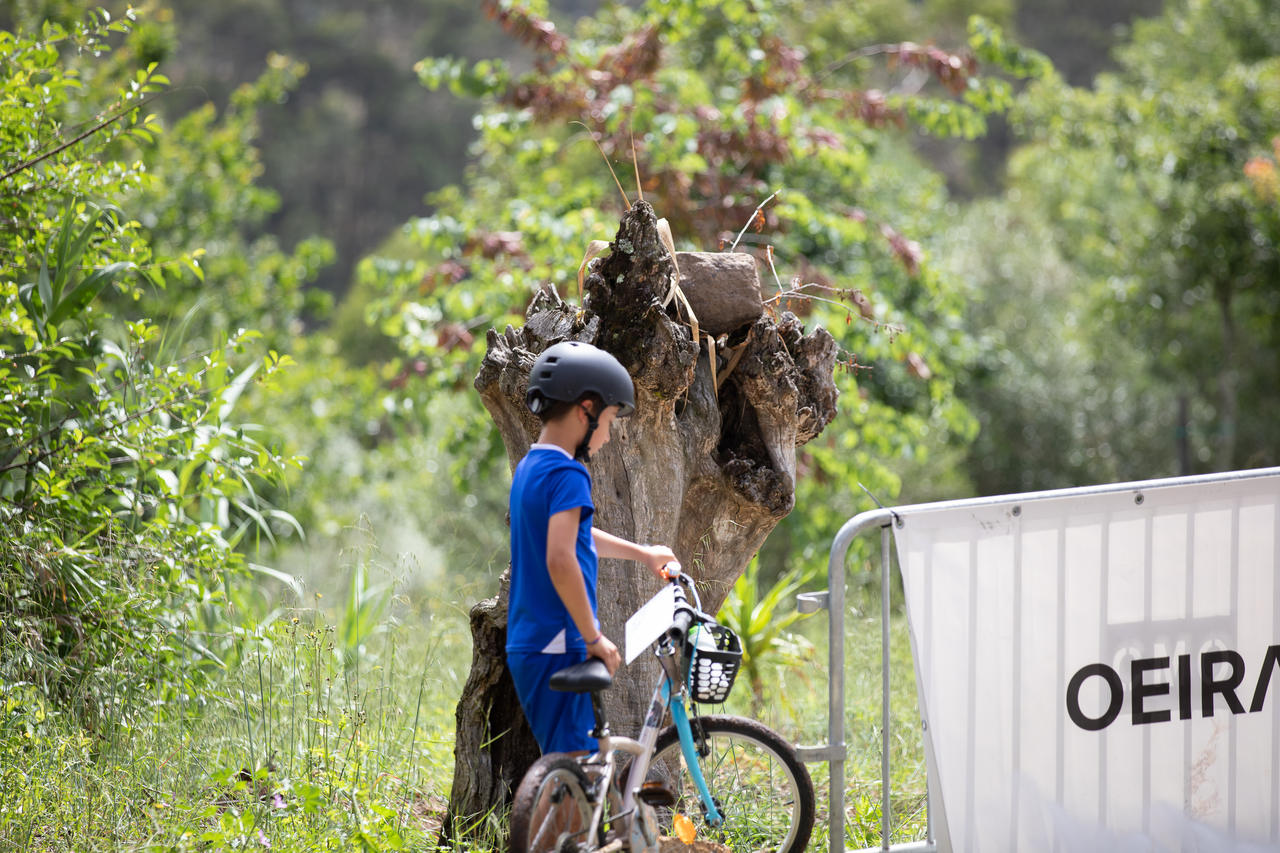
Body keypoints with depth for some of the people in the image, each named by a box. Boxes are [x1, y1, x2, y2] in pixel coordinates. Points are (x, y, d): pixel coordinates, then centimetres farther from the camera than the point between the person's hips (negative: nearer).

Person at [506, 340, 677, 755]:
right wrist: (595, 638, -18)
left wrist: (641, 553, 45)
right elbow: (560, 560, -27)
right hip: (559, 649, -10)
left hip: (527, 649, 10)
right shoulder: (566, 475, -15)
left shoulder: (529, 468, 16)